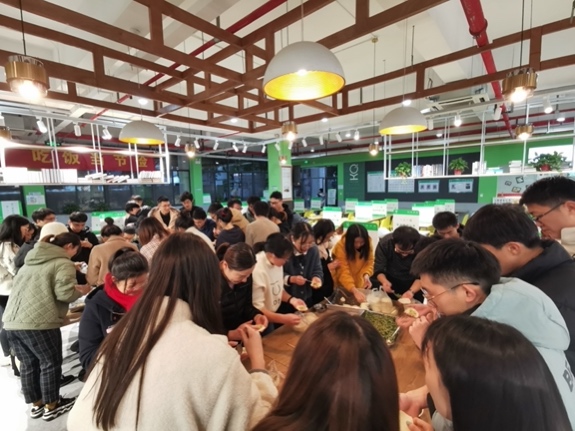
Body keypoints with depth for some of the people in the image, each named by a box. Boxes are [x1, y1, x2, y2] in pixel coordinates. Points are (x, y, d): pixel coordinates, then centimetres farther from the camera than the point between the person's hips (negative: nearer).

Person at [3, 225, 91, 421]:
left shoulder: (30, 261, 19)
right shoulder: (63, 263, -7)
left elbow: (18, 286, 28)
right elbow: (64, 293, -17)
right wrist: (81, 291, 3)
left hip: (12, 321, 8)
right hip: (38, 322, -8)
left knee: (28, 364, 19)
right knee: (50, 363, 8)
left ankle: (36, 404, 34)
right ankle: (51, 406, 20)